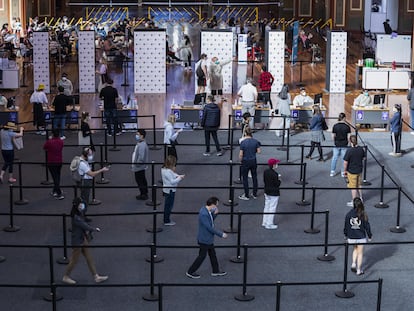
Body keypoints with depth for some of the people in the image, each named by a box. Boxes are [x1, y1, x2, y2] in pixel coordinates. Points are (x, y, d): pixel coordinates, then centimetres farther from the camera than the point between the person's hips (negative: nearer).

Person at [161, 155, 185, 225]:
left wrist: (178, 176, -3)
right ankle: (167, 221, 14)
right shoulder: (168, 172, -27)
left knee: (168, 205, 20)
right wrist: (179, 178, -15)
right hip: (170, 191, -10)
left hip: (167, 190, 10)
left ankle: (167, 219, 31)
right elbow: (172, 181, -25)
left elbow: (172, 176, 12)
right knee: (169, 206, 3)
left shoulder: (164, 169, 4)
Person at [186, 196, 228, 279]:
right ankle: (190, 272, 18)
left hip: (208, 238, 9)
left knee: (212, 254, 20)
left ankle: (216, 271, 35)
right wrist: (221, 234, -20)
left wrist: (215, 213, -4)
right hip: (204, 239, -9)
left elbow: (211, 221, 14)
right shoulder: (203, 214, -31)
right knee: (202, 256, 5)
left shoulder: (208, 211, -1)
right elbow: (210, 228, -28)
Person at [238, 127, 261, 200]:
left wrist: (240, 161, 2)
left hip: (245, 162, -4)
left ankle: (246, 196, 12)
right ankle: (255, 194, 23)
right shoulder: (255, 141, -7)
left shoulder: (243, 142, -17)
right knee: (254, 177, 15)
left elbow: (241, 154, -16)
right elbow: (259, 151, -4)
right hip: (253, 161, 4)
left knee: (245, 178, 8)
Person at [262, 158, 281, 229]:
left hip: (267, 192, 8)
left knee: (267, 207, 18)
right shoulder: (274, 174, -24)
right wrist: (279, 180, -1)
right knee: (272, 208, 1)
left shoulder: (265, 171, 0)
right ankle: (269, 224, 6)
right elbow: (277, 184, -21)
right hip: (274, 194, -8)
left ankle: (264, 222, 27)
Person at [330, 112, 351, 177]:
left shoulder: (335, 126, -6)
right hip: (344, 145, -1)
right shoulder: (347, 126, -8)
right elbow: (348, 136, -7)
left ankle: (332, 172, 16)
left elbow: (333, 136, -2)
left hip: (337, 145, 1)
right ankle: (343, 172, 15)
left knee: (334, 158, 12)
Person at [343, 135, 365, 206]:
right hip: (359, 170, 6)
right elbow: (363, 158, 8)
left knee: (353, 187, 6)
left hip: (351, 171, -6)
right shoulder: (361, 149, -7)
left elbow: (345, 162, -20)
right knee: (359, 185, 23)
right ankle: (360, 198, 36)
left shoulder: (349, 151, -24)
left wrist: (345, 171, -7)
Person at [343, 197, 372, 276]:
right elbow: (367, 226, -7)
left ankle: (353, 263, 12)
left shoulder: (349, 214, -9)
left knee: (355, 249, 28)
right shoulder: (363, 215, -14)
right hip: (361, 237, -2)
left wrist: (346, 235, 16)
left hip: (351, 237, 2)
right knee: (360, 253, 11)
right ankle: (359, 270, 16)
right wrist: (369, 236, 6)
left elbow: (346, 226, 0)